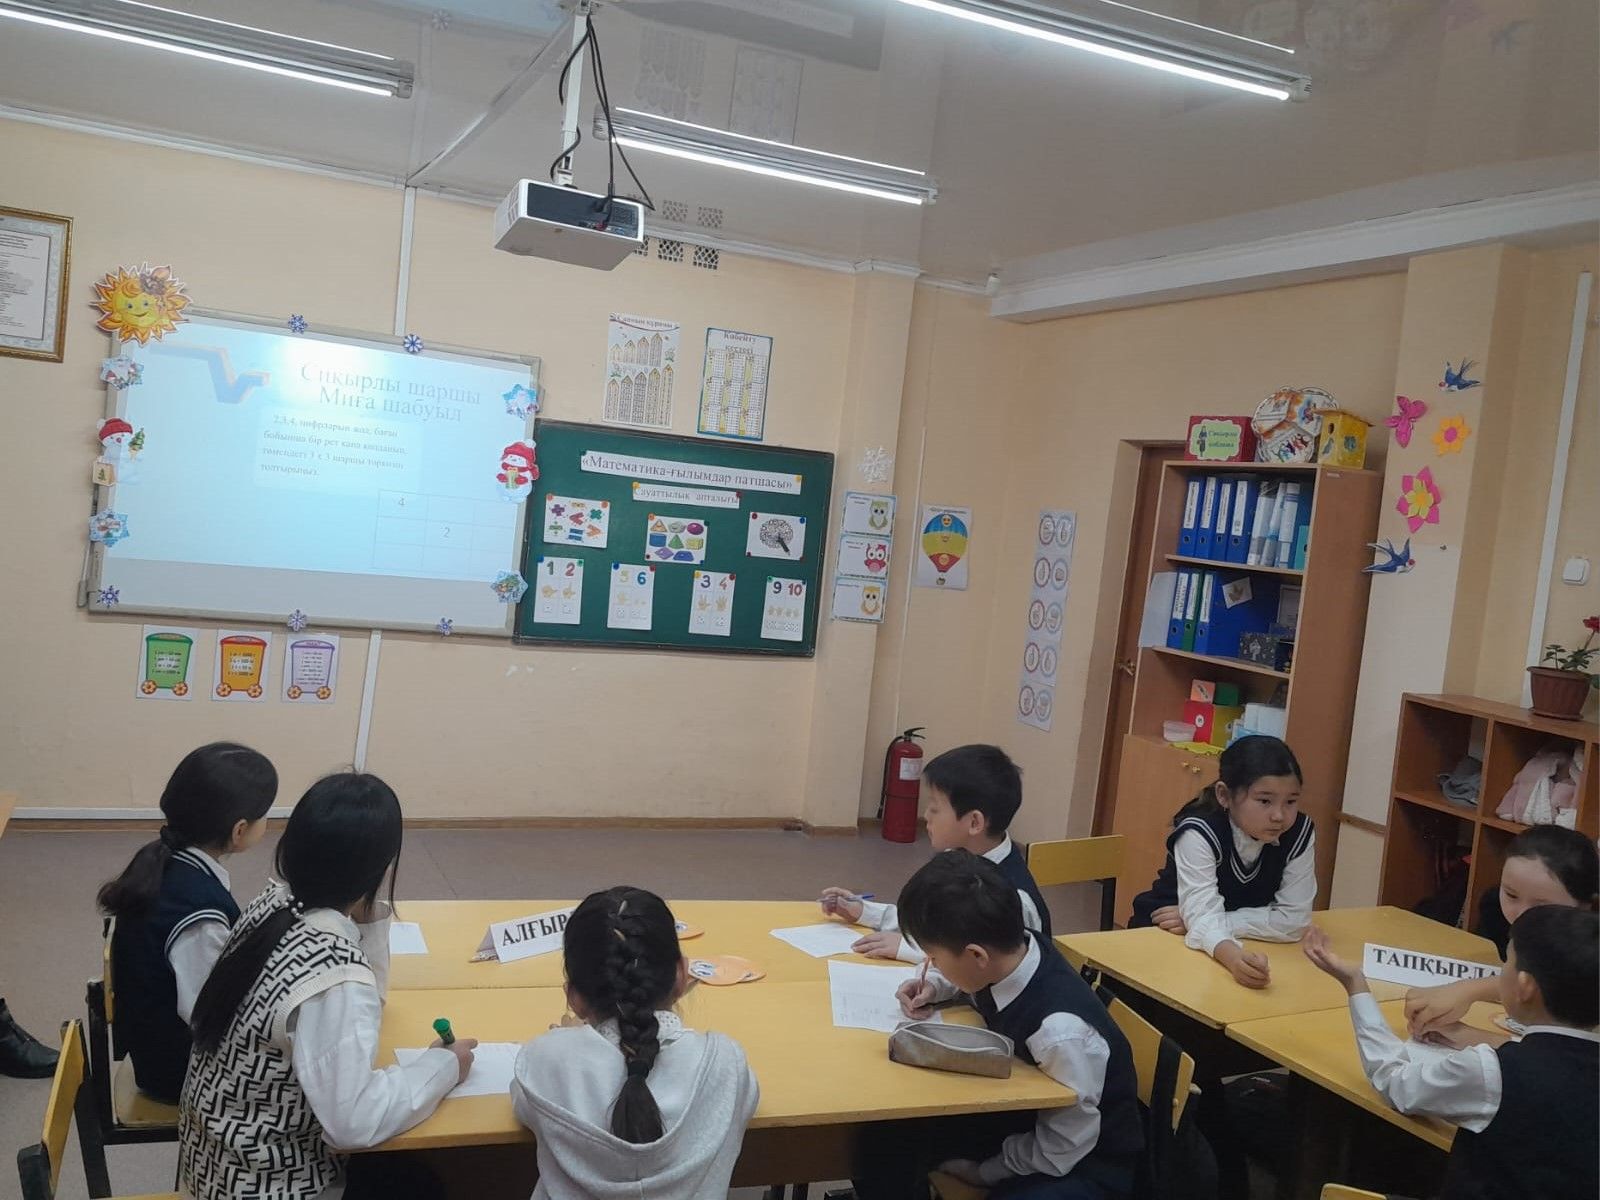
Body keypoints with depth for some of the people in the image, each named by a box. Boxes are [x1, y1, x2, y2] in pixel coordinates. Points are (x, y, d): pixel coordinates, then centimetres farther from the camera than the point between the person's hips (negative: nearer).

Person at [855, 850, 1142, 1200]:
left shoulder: (1060, 1031, -36)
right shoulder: (1010, 950, -16)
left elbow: (1059, 1153, -21)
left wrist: (983, 1172, -8)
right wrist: (934, 987, -8)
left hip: (1082, 1165, -7)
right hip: (1022, 1110, 7)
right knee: (889, 1138, -9)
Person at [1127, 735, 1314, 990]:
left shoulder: (1300, 833, -13)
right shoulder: (1200, 832, -23)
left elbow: (1293, 919, -14)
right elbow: (1203, 915, -33)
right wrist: (1233, 957, -54)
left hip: (1240, 950, 4)